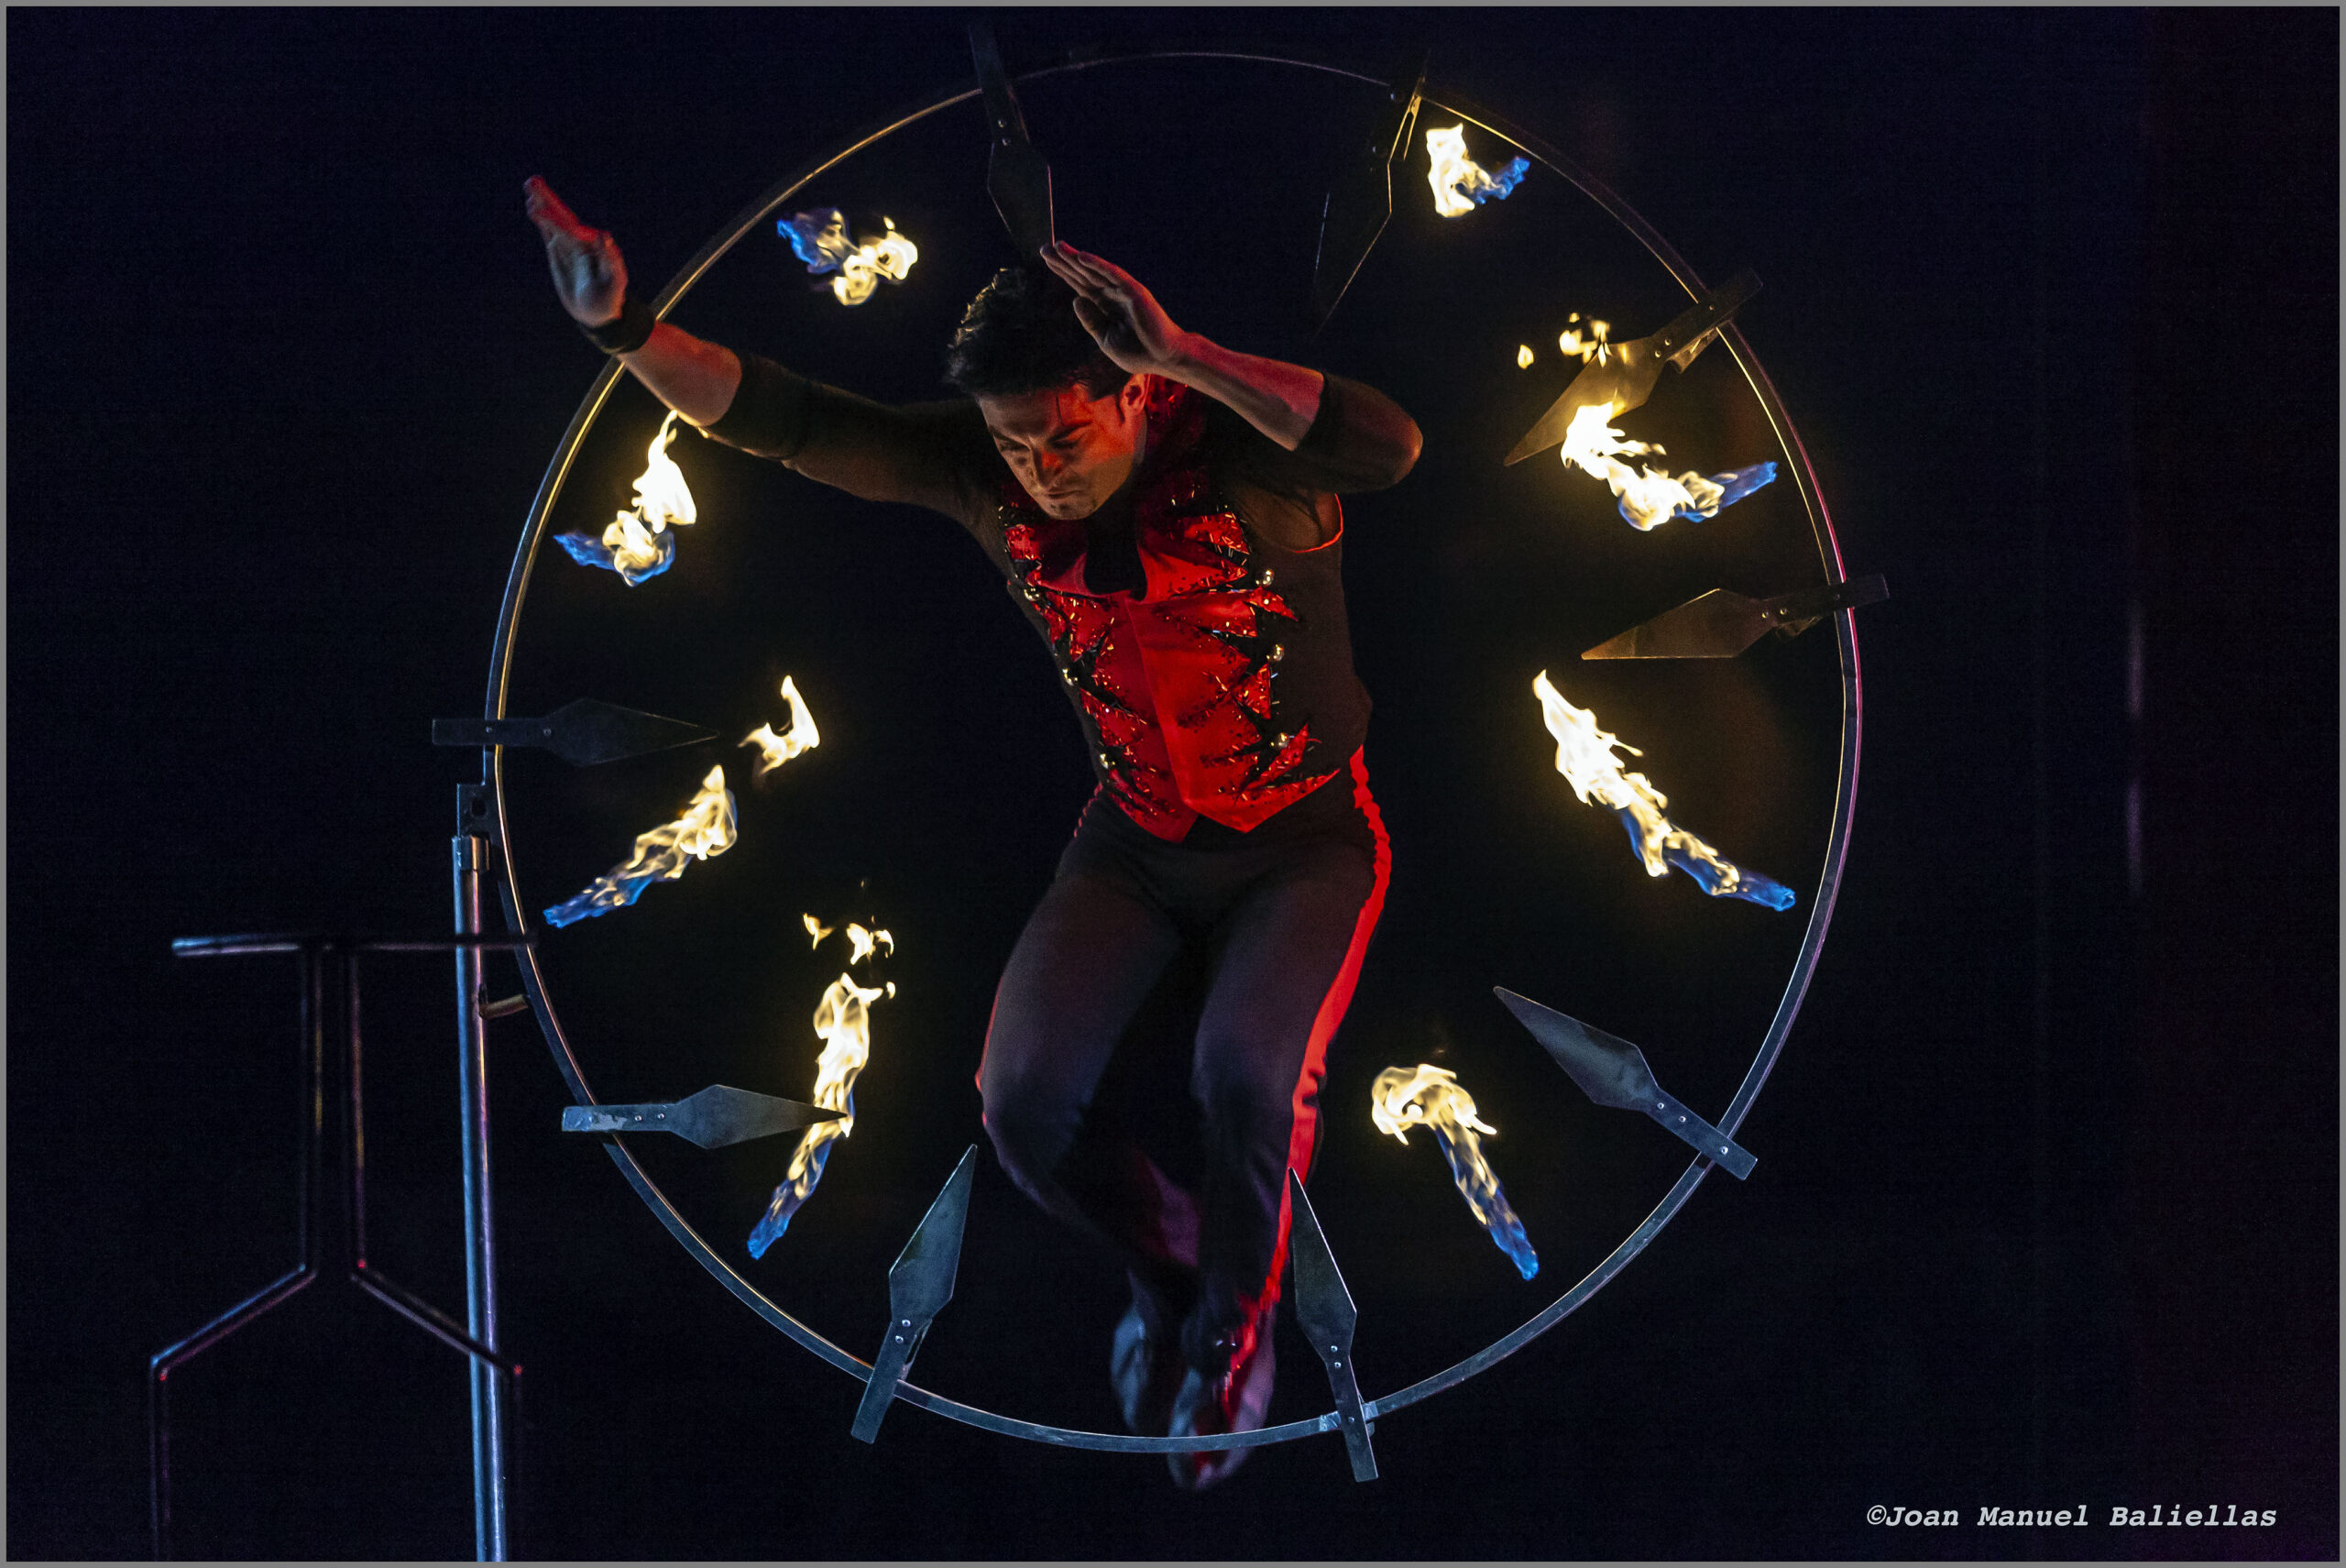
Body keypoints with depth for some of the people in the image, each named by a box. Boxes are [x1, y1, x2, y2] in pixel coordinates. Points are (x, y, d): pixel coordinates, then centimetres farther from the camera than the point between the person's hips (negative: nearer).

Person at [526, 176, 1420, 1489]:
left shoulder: (1237, 451, -25)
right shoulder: (988, 472, -12)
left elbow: (1390, 446, -46)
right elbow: (789, 422, -16)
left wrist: (1183, 355, -52)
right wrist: (631, 330, -32)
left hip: (1306, 844, -4)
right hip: (1135, 846, 4)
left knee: (1247, 1071, -31)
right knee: (1026, 1098, -17)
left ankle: (1233, 1325, 1)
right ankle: (1163, 1257, 19)